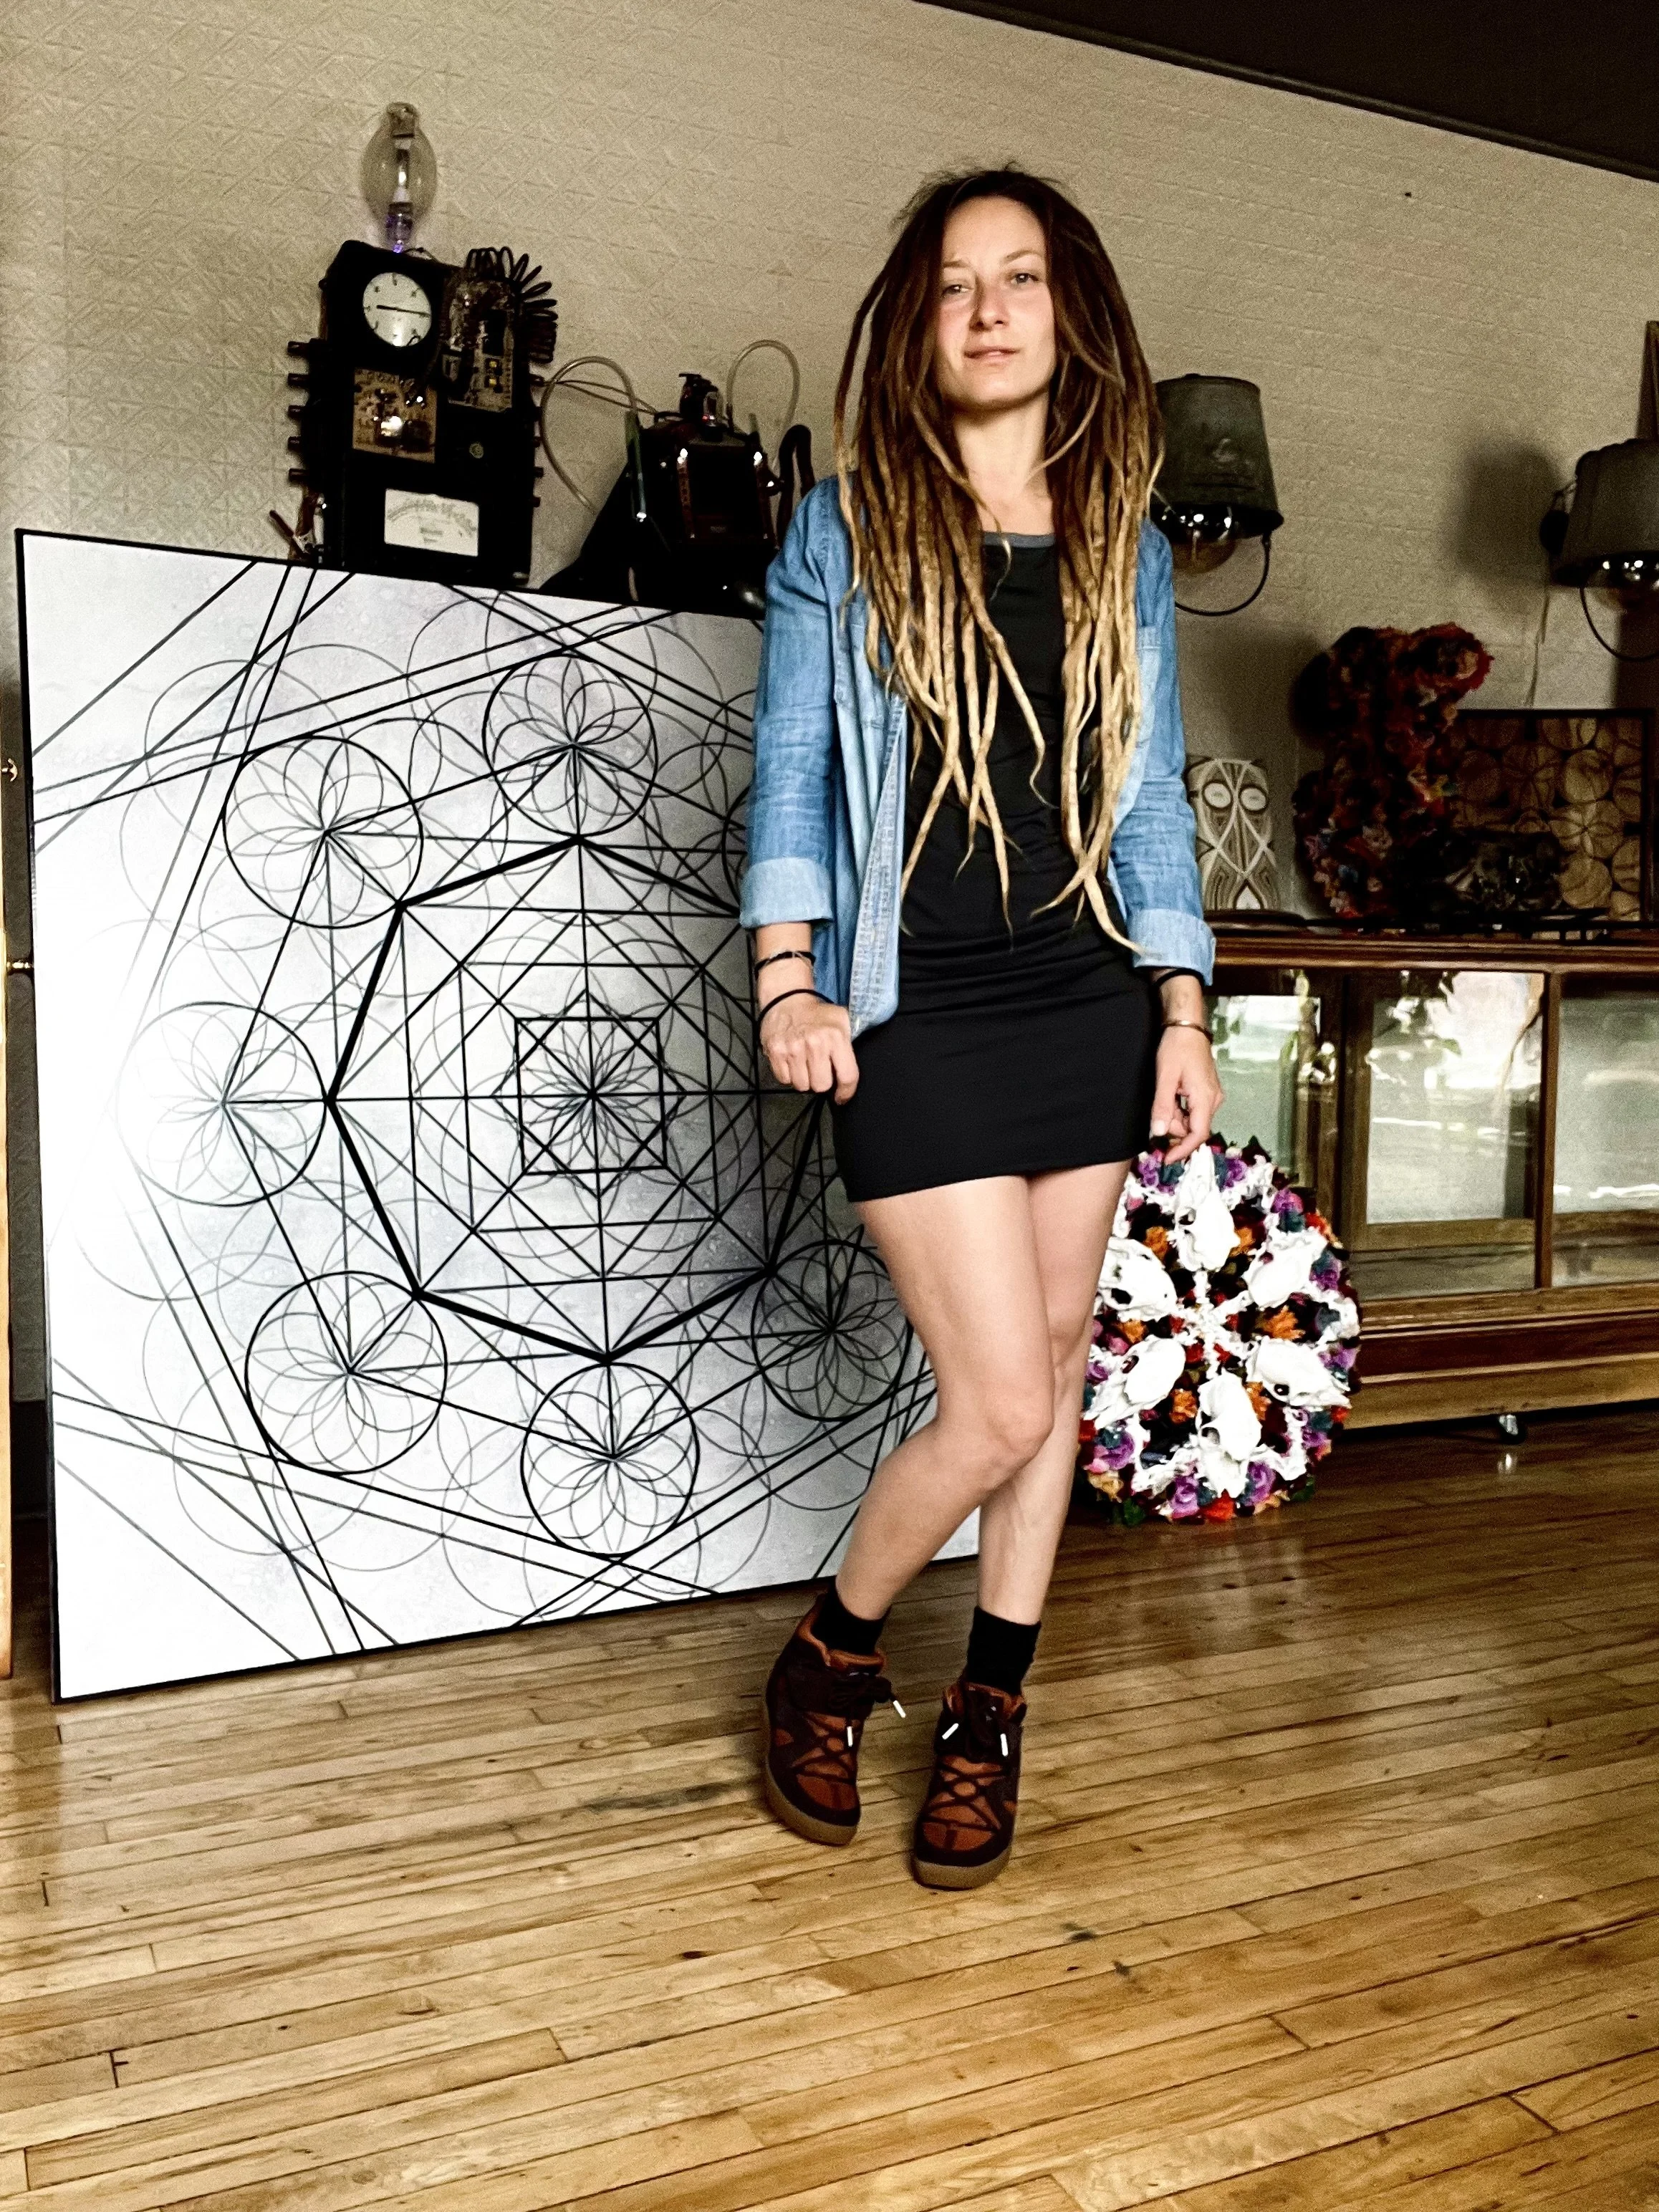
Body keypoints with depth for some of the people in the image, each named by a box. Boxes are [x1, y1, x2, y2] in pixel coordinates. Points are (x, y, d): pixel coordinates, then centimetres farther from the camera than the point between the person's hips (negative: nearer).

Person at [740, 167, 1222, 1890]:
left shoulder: (1120, 549, 12)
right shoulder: (843, 531, 3)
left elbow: (1149, 798, 12)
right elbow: (790, 773, 1)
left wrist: (1182, 1010, 5)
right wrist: (787, 985, -10)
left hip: (1087, 1003, 4)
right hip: (916, 1014, -4)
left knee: (1053, 1370, 8)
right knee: (999, 1404, -8)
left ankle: (987, 1716, 25)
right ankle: (831, 1658, 19)